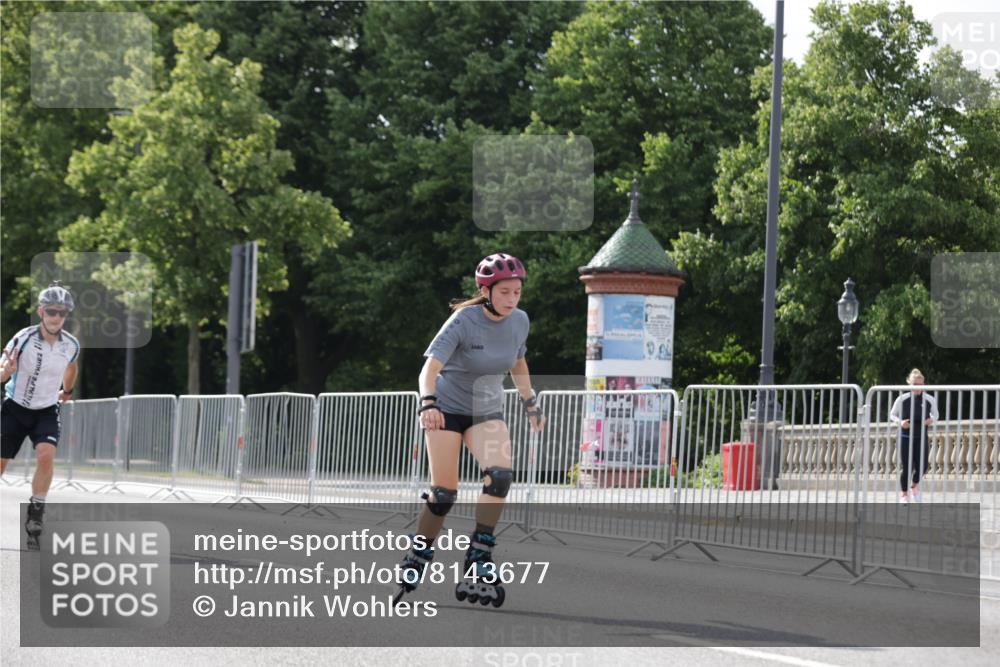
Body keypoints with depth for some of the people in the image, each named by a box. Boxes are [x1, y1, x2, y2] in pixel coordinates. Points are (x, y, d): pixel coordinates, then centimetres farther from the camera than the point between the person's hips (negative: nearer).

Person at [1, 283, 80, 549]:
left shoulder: (71, 345, -8)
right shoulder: (23, 339, -20)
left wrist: (67, 391, 28)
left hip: (47, 411, 1)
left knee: (46, 456, -23)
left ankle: (35, 517, -12)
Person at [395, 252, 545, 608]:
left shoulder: (519, 321, -7)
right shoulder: (464, 321, -22)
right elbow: (431, 366, -33)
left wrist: (531, 404, 16)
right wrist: (428, 402, -49)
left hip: (488, 412, 4)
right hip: (448, 408, -4)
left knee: (501, 476, -21)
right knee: (444, 492, -6)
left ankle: (478, 558, -12)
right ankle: (417, 558, 14)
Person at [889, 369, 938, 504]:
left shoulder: (929, 400, -3)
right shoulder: (902, 399, -7)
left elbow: (935, 415, 12)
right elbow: (892, 415, 5)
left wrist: (931, 420, -11)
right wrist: (900, 422, -16)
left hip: (921, 437, 2)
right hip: (905, 437, -2)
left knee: (922, 466, -3)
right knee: (906, 467, -2)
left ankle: (914, 486, 31)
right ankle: (904, 494, 19)